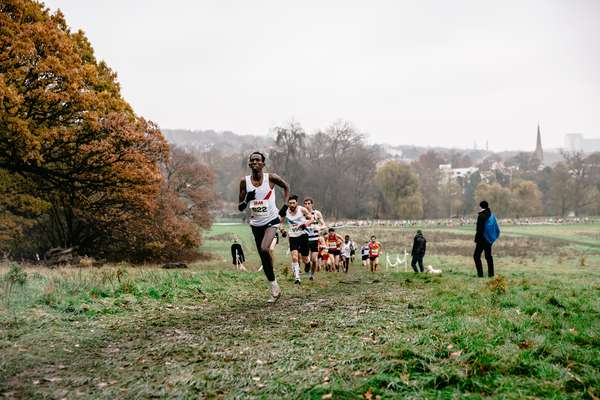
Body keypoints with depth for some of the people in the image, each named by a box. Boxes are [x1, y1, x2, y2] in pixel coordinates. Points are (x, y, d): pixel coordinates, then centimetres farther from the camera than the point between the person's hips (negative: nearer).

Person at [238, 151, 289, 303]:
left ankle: (273, 283, -6)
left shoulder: (271, 178, -10)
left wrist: (285, 205, 0)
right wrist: (246, 200, -21)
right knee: (263, 257, 7)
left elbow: (286, 187, 10)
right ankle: (274, 287, 22)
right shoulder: (245, 181, -4)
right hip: (256, 224, 4)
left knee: (265, 249, -26)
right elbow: (240, 208, 0)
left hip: (271, 221, -4)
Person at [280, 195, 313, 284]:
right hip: (292, 236, 1)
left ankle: (308, 263, 43)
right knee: (294, 258, -16)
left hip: (303, 234, -1)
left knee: (305, 260, 5)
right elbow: (282, 222, 12)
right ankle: (297, 278, -12)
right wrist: (282, 230, -8)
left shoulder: (302, 210, -8)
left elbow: (311, 219, -2)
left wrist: (305, 224, -21)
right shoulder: (285, 212, -1)